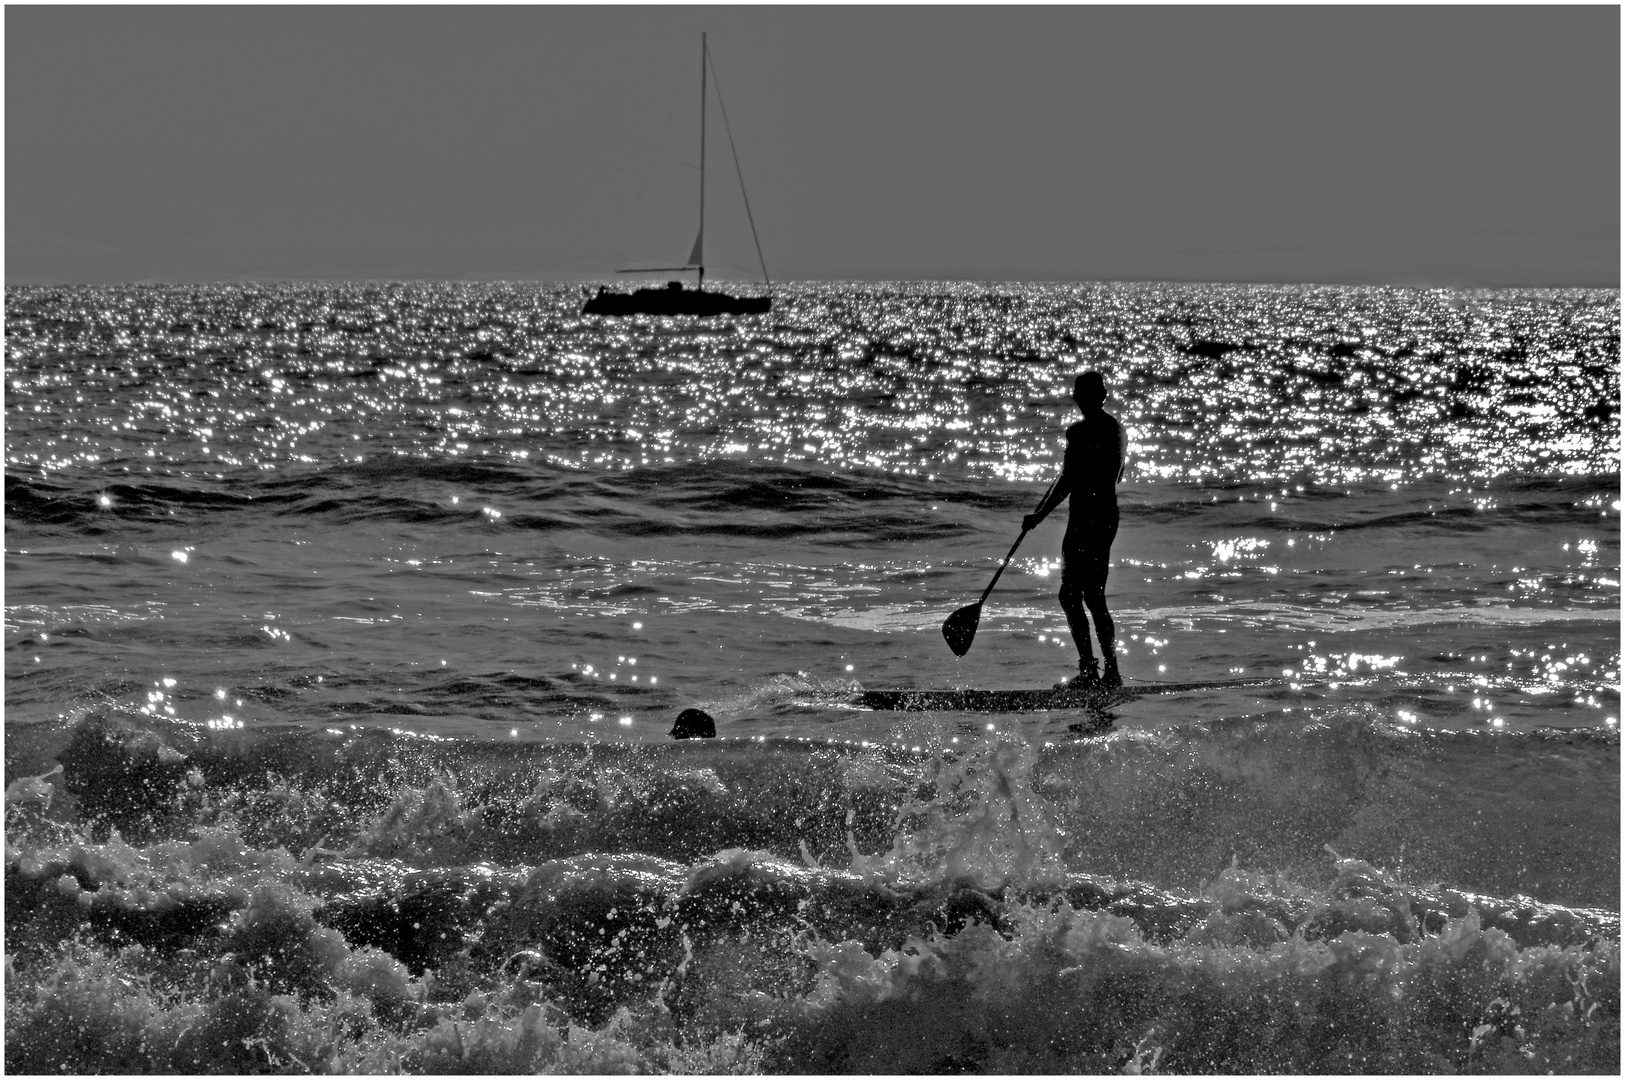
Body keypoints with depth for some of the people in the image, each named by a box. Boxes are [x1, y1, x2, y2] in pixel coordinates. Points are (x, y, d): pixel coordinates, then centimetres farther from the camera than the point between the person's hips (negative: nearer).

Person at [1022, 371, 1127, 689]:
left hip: (1085, 517, -9)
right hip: (1109, 515, 9)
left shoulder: (1080, 432, -16)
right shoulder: (1117, 429, 12)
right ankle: (1111, 673, 15)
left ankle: (1089, 670, -10)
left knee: (1070, 596, -5)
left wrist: (1039, 515, -8)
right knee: (1095, 597, 14)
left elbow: (1067, 482, -17)